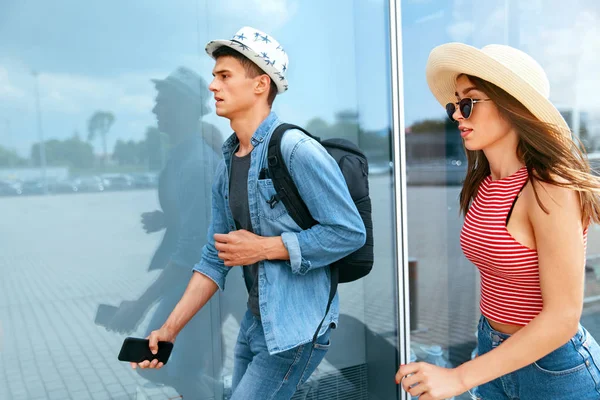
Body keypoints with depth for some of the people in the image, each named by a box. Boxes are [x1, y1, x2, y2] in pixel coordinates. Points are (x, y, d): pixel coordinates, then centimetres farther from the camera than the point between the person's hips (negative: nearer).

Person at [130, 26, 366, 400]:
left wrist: (264, 247, -18)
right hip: (254, 324, 8)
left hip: (297, 329, -7)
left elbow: (350, 231, -20)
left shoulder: (296, 149, -18)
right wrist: (169, 329, 4)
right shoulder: (227, 166, 5)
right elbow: (216, 257, 7)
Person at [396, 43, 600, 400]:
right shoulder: (484, 185, -1)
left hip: (552, 367, -6)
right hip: (495, 355, 6)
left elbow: (563, 317, -24)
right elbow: (499, 272, 3)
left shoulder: (550, 190, -23)